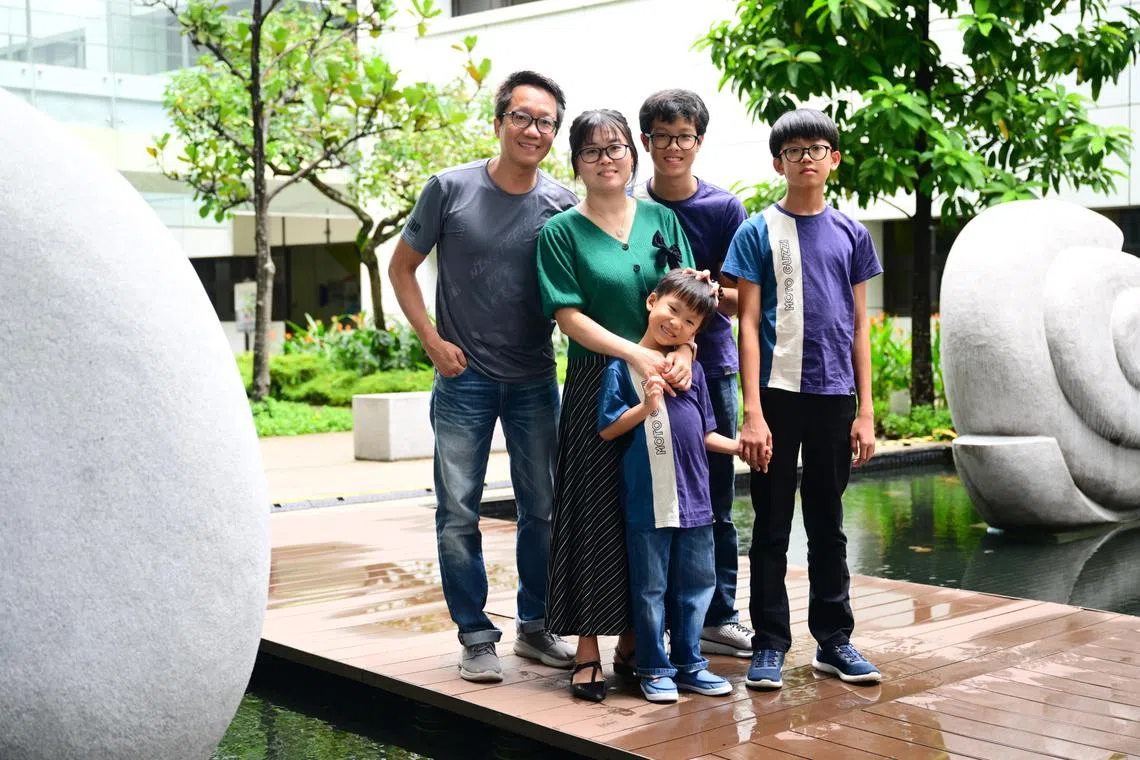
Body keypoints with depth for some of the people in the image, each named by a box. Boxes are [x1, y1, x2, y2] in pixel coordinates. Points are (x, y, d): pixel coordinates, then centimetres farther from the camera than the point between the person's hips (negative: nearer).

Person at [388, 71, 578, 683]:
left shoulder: (561, 205, -2)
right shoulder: (450, 189, -6)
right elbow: (401, 267, 4)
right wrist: (433, 341, -4)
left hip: (535, 380, 2)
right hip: (464, 379, -2)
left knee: (542, 509, 9)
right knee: (459, 513, 1)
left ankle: (535, 627, 25)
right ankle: (476, 637, 13)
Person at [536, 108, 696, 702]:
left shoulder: (662, 221, 10)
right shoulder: (561, 231, 1)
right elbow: (570, 316, -7)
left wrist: (683, 349, -14)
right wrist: (637, 353, -17)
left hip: (662, 385, 3)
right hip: (597, 385, -3)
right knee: (595, 513, -2)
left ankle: (634, 640, 20)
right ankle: (588, 652, 6)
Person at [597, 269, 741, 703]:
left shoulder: (692, 369, 12)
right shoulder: (622, 366, -5)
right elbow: (607, 429, -8)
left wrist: (739, 446, 5)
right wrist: (646, 407, -20)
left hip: (694, 500, 5)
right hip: (647, 501, -5)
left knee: (695, 585, 13)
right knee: (650, 589, 4)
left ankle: (688, 663, 25)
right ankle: (654, 669, 16)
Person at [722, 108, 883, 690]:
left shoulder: (850, 234, 9)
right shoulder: (758, 232, -1)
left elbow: (859, 326, 10)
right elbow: (748, 325, -4)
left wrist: (865, 411, 5)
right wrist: (752, 412, -11)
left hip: (834, 396, 3)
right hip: (778, 394, -3)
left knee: (828, 523, 12)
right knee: (772, 525, 4)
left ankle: (834, 640, 22)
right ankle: (769, 644, 13)